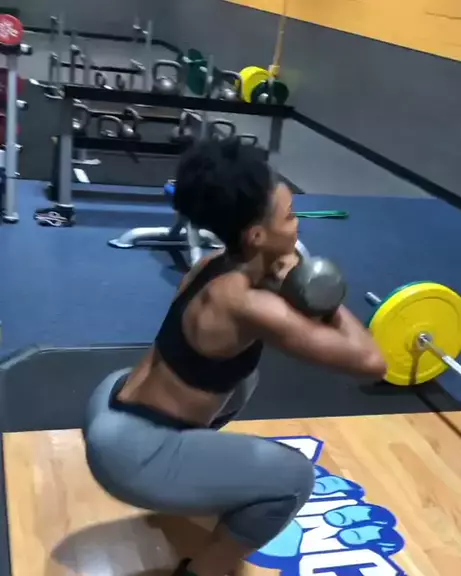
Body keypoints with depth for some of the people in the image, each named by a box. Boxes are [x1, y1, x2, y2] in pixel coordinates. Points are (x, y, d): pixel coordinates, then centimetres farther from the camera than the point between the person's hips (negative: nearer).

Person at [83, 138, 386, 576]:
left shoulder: (217, 264, 0)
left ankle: (188, 467, 38)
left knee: (241, 375, 26)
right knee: (295, 477, -8)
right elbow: (370, 361, -26)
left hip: (113, 404, 9)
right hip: (128, 449, -9)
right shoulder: (247, 304, -27)